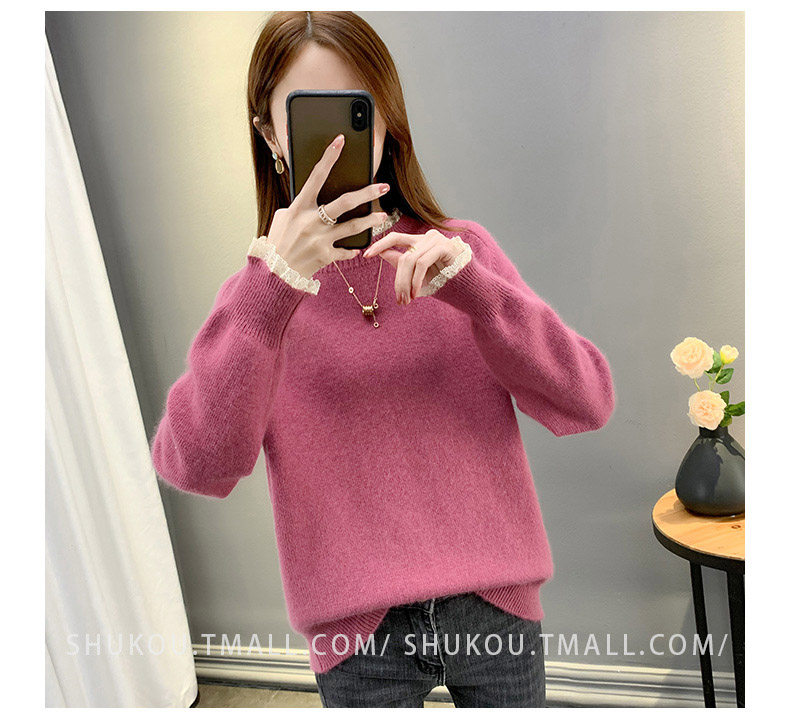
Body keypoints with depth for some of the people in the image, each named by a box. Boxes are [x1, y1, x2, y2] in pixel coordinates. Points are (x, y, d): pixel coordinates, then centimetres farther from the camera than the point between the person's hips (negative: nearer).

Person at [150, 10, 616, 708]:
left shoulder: (463, 249, -1)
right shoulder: (260, 289, -2)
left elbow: (587, 403, -9)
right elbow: (196, 466, -17)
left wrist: (470, 286, -21)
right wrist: (273, 285, -24)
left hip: (495, 605, 1)